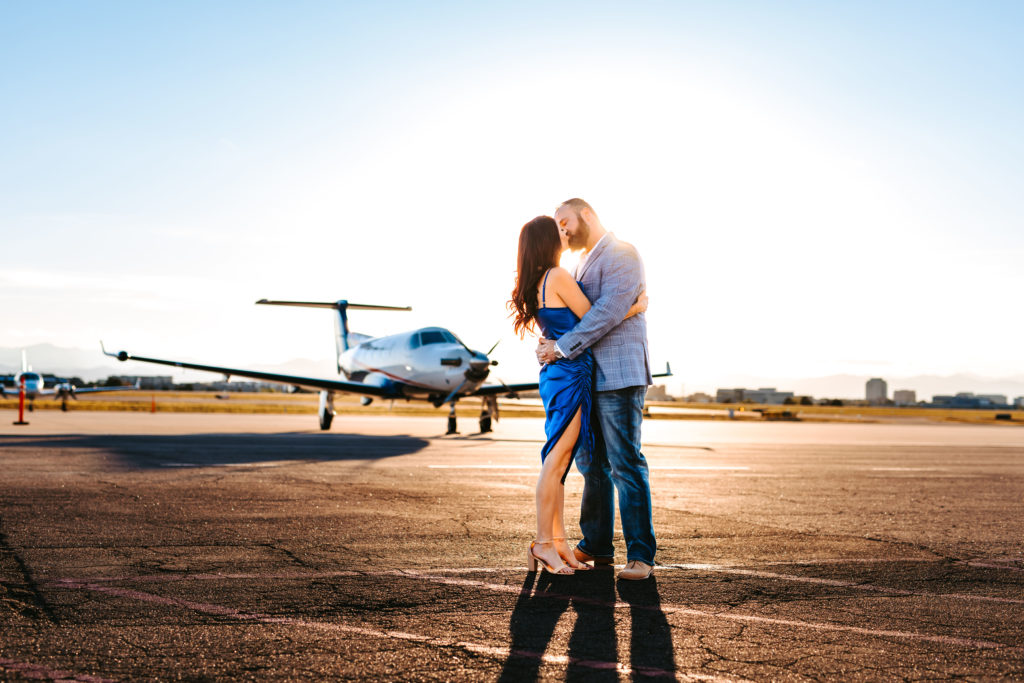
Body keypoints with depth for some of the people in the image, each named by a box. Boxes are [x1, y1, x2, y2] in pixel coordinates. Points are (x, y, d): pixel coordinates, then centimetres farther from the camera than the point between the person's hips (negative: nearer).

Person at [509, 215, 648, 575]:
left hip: (557, 373, 9)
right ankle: (543, 543, -2)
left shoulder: (537, 282, 15)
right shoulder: (559, 277, -13)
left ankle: (559, 542, 14)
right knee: (556, 460, -6)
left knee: (559, 462, 9)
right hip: (569, 374, -9)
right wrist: (635, 308, 4)